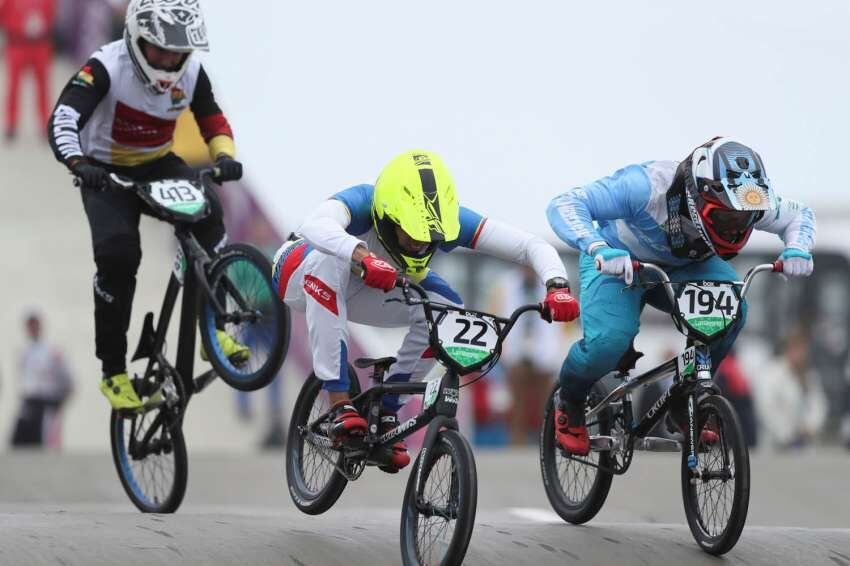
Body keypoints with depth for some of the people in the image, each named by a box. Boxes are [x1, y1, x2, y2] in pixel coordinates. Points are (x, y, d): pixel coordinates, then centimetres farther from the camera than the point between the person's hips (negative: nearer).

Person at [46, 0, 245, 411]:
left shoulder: (191, 73, -12)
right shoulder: (106, 68, -26)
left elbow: (215, 125, -5)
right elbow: (63, 119, -37)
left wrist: (224, 158, -28)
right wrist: (77, 163, -56)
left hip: (159, 166, 4)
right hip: (106, 174, -3)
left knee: (207, 212, -25)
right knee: (117, 253, -25)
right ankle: (113, 372, -11)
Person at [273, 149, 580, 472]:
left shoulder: (448, 220, -28)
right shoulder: (363, 204, -39)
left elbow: (532, 246, -30)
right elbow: (315, 226, -62)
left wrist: (557, 285, -50)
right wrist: (364, 257, -79)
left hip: (356, 291, 4)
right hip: (302, 275, -4)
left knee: (446, 311, -24)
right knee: (328, 261, -41)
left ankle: (386, 411, -5)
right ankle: (339, 405, -37)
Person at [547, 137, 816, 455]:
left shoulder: (745, 201, -25)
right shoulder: (648, 187, -40)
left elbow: (798, 215, -4)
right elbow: (564, 205, -41)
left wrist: (797, 249, -26)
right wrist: (599, 248, -58)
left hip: (683, 267, 4)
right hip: (617, 262, -4)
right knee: (608, 342, -29)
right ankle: (569, 406, 5)